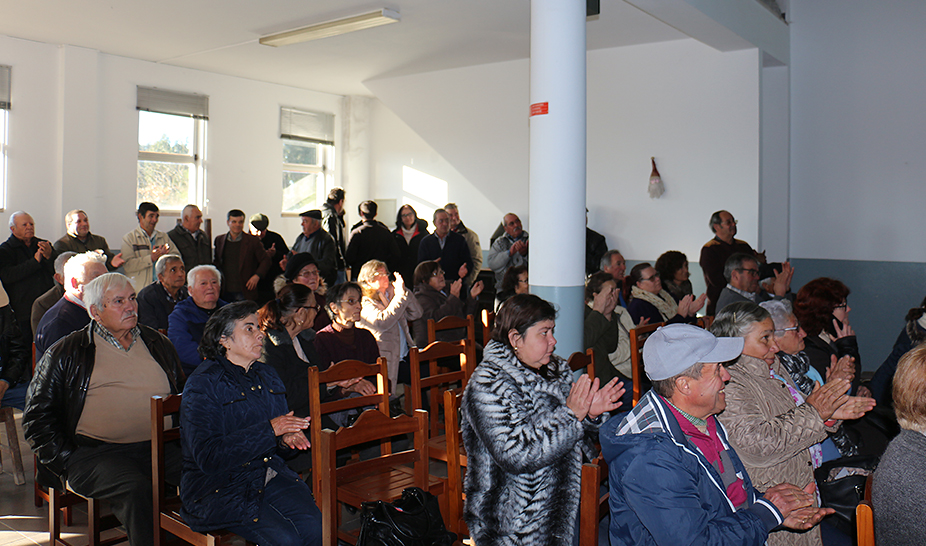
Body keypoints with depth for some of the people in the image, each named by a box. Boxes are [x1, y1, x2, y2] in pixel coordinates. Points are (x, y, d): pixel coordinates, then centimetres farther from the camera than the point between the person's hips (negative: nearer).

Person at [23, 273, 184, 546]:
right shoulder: (66, 354, 10)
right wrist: (67, 461, -4)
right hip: (96, 451, -2)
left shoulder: (158, 344, 20)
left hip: (161, 448, 3)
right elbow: (37, 416, 9)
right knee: (136, 490, -35)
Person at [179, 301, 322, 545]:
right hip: (219, 487, -5)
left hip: (268, 474, 5)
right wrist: (269, 430, -23)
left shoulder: (267, 375, 13)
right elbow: (207, 456, -19)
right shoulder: (202, 386, -8)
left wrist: (286, 439, -4)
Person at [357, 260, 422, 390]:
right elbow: (383, 322, -22)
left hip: (404, 357, 7)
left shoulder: (391, 297, 19)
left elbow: (416, 314, 13)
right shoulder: (366, 304, -5)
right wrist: (400, 295, -17)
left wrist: (404, 291, 2)